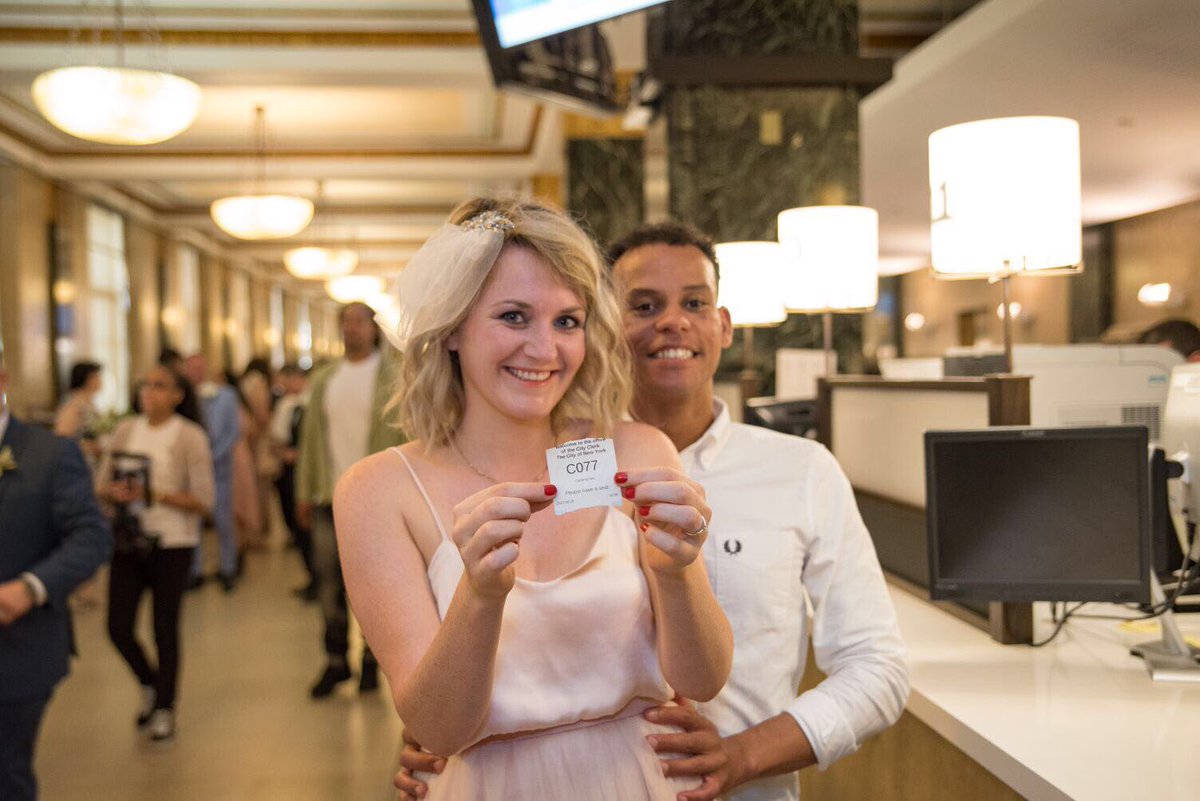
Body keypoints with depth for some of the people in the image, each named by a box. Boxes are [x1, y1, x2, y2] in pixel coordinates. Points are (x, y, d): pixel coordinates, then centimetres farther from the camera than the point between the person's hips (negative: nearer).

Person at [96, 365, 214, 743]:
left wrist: (155, 494, -22)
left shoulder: (189, 436, -9)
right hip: (127, 541, 4)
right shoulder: (126, 430, 4)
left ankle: (164, 708, 24)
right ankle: (151, 685, 33)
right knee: (118, 627, 4)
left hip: (171, 544, -4)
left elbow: (203, 502, -11)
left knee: (165, 629, 5)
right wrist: (115, 492, -13)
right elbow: (103, 484, 9)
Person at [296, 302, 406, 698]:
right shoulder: (324, 379, 12)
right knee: (329, 582, 5)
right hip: (330, 498, 4)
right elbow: (310, 438, 13)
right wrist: (304, 493, 10)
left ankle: (371, 661, 18)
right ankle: (335, 660, 17)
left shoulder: (393, 376, -2)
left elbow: (406, 436, -6)